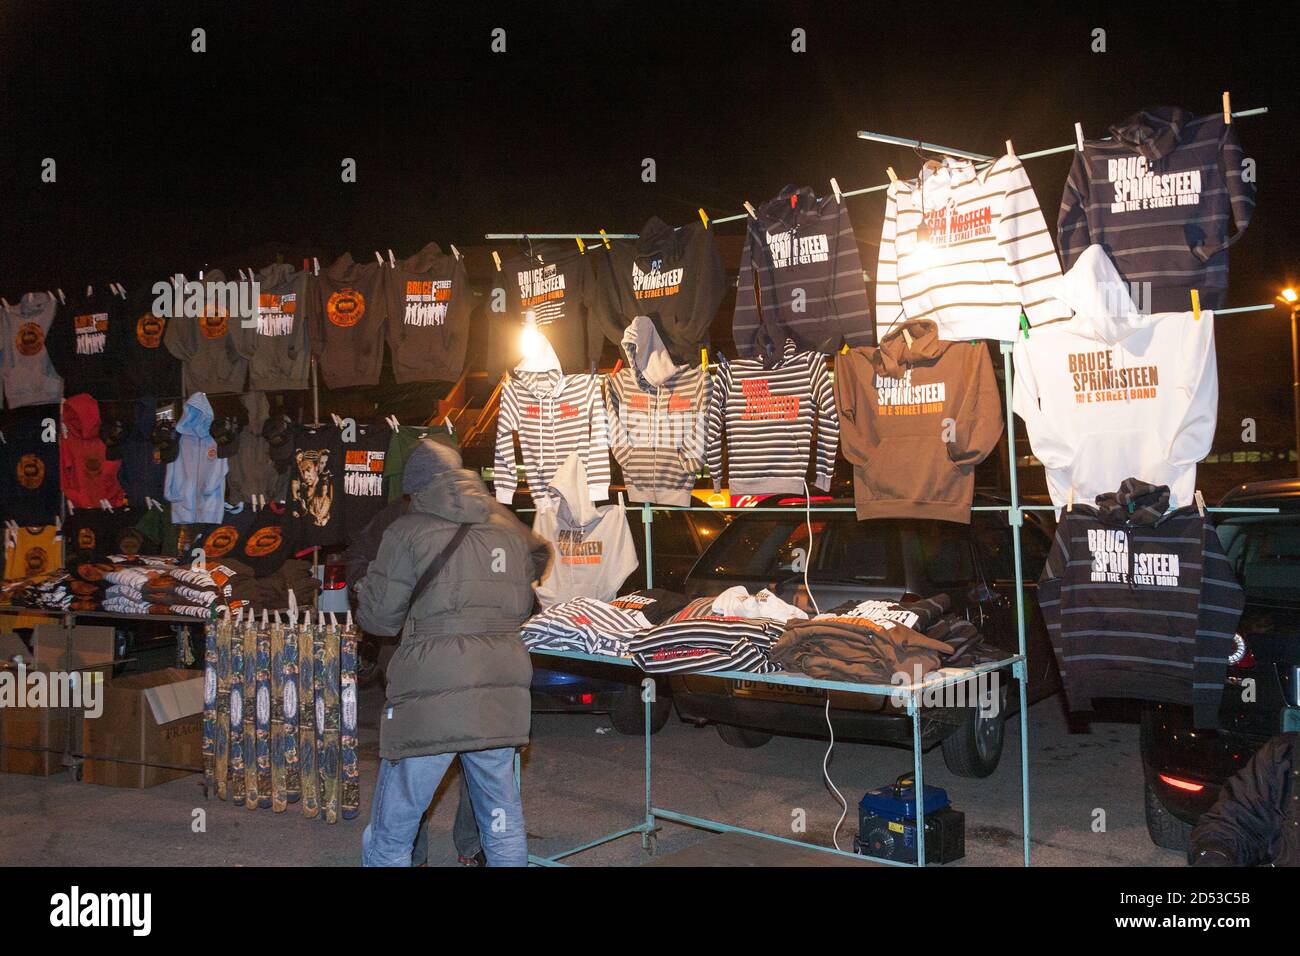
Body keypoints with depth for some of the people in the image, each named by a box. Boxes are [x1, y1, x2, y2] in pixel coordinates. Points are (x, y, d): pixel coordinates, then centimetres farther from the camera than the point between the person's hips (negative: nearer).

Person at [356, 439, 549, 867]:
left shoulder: (407, 531, -2)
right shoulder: (509, 530, 13)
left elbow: (379, 617, 2)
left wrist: (361, 591, 22)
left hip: (431, 697, -5)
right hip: (502, 694, 5)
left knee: (390, 835, 6)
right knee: (504, 822, 17)